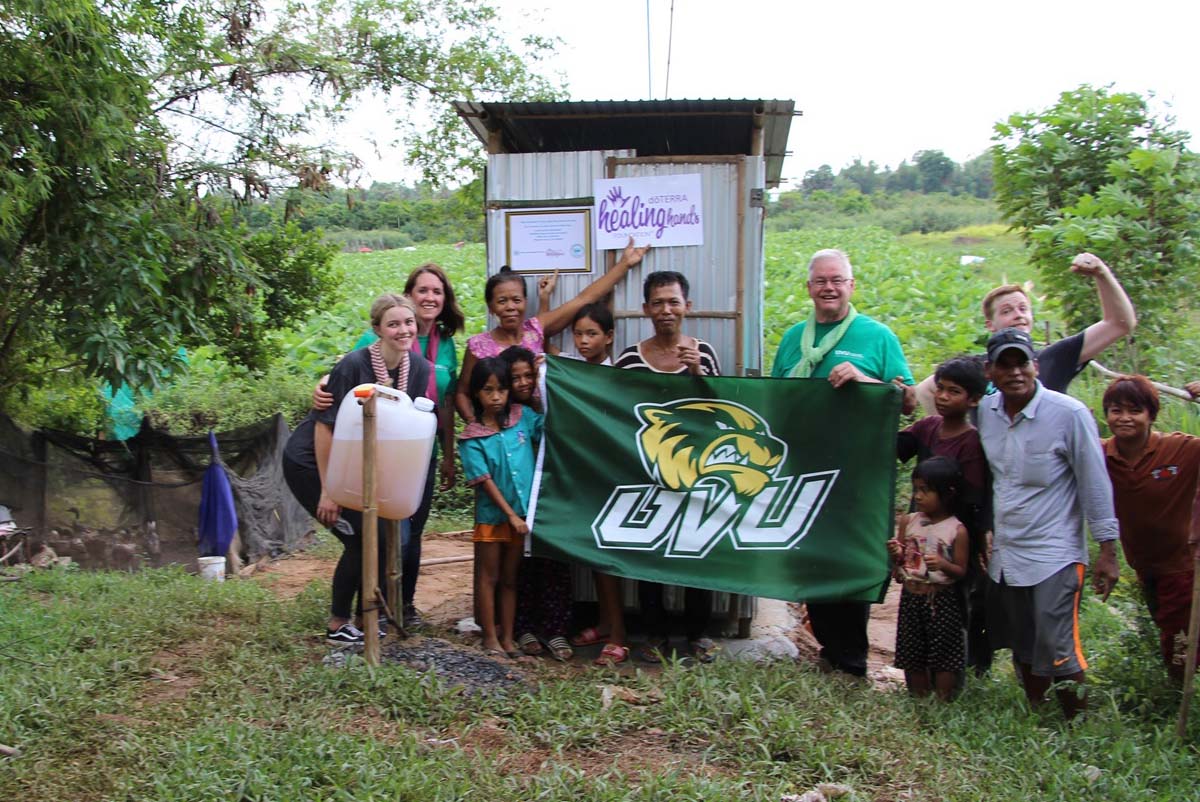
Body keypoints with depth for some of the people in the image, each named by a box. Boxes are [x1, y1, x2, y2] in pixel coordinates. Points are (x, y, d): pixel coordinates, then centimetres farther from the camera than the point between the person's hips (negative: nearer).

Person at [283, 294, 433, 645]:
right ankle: (337, 626, 6)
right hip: (309, 463, -6)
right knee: (362, 538, -10)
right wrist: (327, 491, -20)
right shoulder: (354, 365, -25)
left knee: (376, 537, 4)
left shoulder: (419, 369, -7)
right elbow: (325, 426, -22)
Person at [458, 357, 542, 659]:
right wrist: (510, 515, -15)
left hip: (522, 514, 3)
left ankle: (508, 637, 22)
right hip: (492, 515, -3)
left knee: (510, 578, 13)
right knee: (489, 577, 9)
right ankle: (490, 637, 19)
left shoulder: (523, 417, 0)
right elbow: (484, 480, -13)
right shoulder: (472, 438, -10)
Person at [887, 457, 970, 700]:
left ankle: (943, 705, 14)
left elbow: (961, 572, -5)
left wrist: (943, 564, -23)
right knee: (912, 655, 11)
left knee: (943, 655, 1)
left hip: (942, 600, -4)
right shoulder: (908, 521, 2)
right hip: (911, 597, 4)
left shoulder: (956, 530, -8)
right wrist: (895, 555, -11)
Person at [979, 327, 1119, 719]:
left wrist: (1107, 550, -7)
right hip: (1004, 554, 6)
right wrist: (987, 530, 15)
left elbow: (1095, 484, -8)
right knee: (1023, 650, 15)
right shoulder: (985, 411, 2)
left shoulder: (1069, 414, -12)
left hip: (1054, 556, -5)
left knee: (1058, 653, -9)